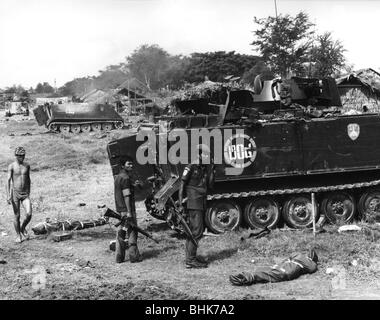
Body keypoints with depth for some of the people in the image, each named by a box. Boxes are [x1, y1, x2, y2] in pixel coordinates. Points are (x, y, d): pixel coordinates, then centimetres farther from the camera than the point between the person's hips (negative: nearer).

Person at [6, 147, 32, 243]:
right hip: (15, 193, -3)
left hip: (25, 194, 3)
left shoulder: (27, 166, 5)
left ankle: (23, 229, 16)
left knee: (29, 214, -11)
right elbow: (8, 181, -9)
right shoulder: (11, 166, -7)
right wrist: (8, 195, -16)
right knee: (17, 216, 2)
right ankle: (18, 235, 20)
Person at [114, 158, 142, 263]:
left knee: (120, 232, 11)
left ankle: (119, 257, 14)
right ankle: (134, 256, 4)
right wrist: (129, 212, -22)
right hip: (126, 209, -9)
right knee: (132, 232, 0)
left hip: (120, 209, 9)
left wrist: (133, 185, 16)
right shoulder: (125, 178, -15)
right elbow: (126, 196, -20)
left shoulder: (118, 176, 14)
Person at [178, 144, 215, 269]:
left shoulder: (204, 169, 15)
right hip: (193, 203, -8)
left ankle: (190, 257, 19)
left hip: (202, 204, 8)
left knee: (193, 231, 12)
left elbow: (210, 185, 11)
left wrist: (211, 171, 5)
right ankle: (190, 260, -9)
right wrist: (181, 204, -14)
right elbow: (182, 186, -9)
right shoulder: (190, 168, -7)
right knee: (197, 231, -11)